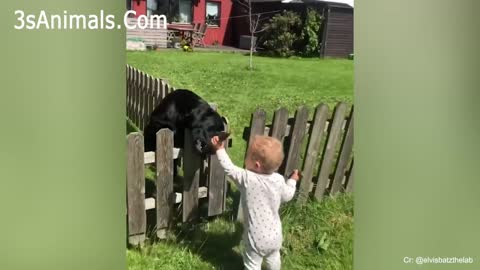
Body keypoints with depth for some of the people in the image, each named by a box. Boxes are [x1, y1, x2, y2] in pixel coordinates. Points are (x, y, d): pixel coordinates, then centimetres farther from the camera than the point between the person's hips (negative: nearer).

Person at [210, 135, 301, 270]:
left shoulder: (246, 178, -25)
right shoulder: (279, 180, -12)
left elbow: (229, 168, -11)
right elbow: (286, 196, 6)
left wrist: (220, 149, -1)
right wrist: (292, 181, 23)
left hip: (257, 237, -4)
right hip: (274, 235, 5)